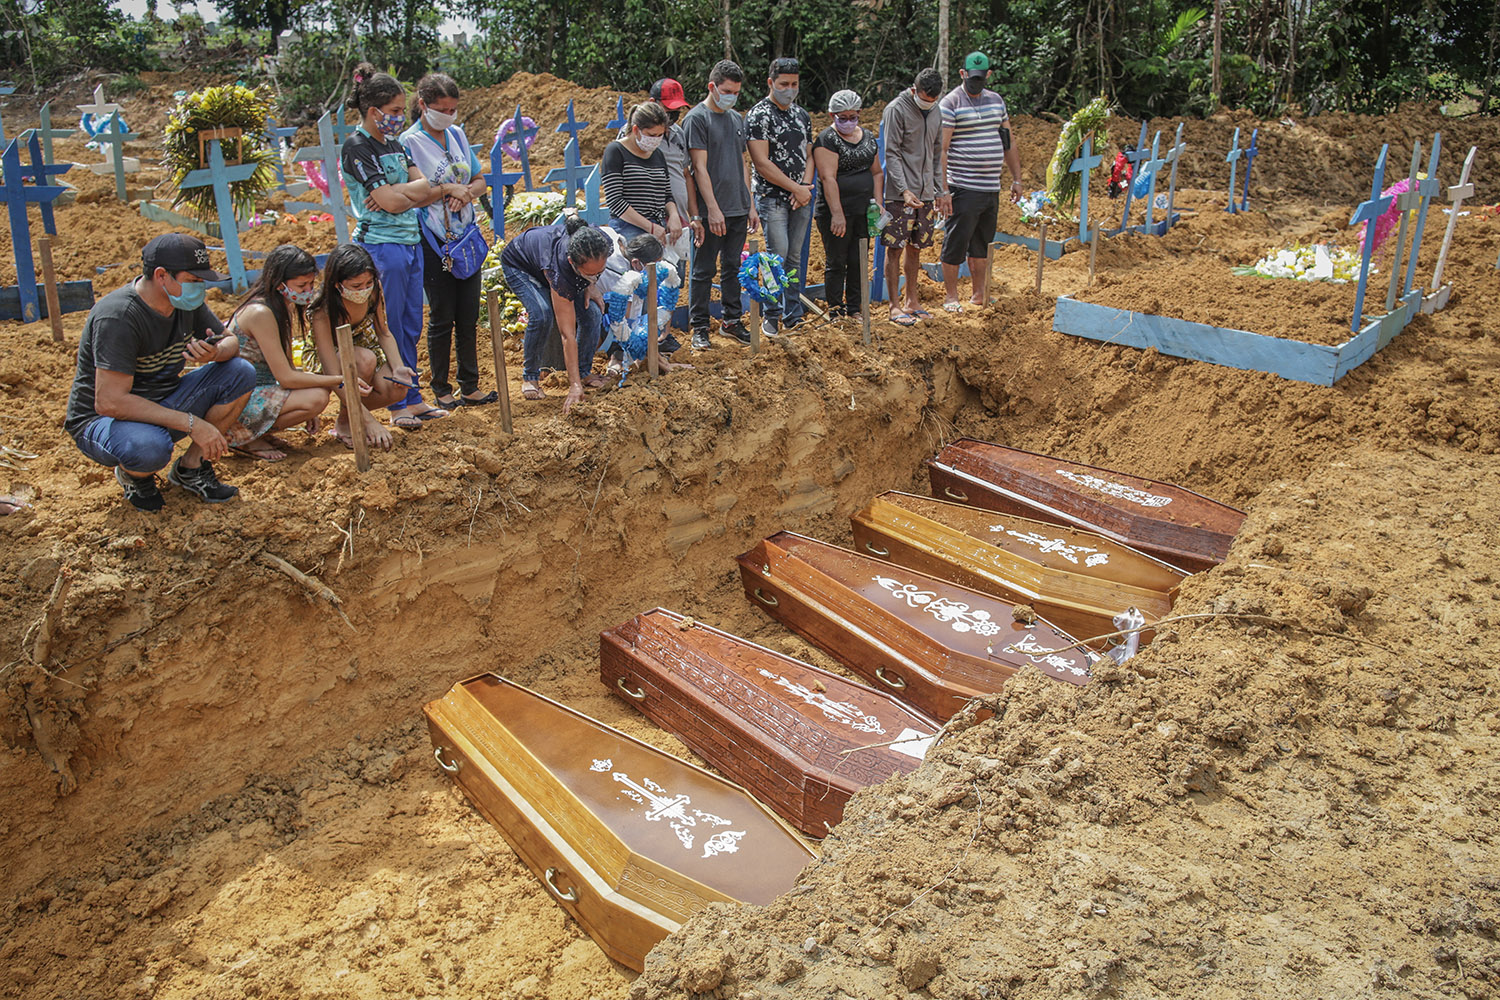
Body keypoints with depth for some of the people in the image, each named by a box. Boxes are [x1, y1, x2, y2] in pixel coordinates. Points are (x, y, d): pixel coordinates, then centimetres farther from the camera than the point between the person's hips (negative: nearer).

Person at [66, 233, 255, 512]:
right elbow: (109, 402, -33)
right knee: (149, 447, -42)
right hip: (100, 422, -7)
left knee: (241, 374, -11)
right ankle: (134, 475, -1)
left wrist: (214, 353, -21)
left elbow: (231, 342, 6)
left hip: (161, 408, 7)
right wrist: (192, 423, -35)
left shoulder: (185, 301, -5)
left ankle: (191, 467, 0)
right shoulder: (118, 317, -28)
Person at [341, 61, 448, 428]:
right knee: (390, 327, -2)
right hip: (381, 245, -8)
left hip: (410, 242, 8)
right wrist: (410, 191, 2)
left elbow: (424, 188, 5)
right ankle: (398, 404, 6)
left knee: (411, 326, 11)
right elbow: (389, 201, -16)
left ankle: (412, 398, 19)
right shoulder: (356, 147, -10)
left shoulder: (394, 144, 15)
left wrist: (396, 192, -12)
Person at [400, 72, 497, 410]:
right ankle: (441, 390, 14)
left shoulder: (457, 135, 9)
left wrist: (465, 193, -7)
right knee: (442, 318, 2)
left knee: (468, 316, 8)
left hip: (466, 236, 5)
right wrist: (446, 188, -17)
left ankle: (470, 387, 17)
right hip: (434, 242, -5)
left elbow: (480, 180, 13)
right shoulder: (409, 142, -9)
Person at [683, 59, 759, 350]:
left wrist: (750, 205, 14)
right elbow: (700, 168, -12)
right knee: (704, 270, 0)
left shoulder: (737, 119, 15)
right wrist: (713, 209, -18)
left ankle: (731, 321, 23)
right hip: (712, 212, -6)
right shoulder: (696, 118, -7)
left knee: (732, 267, 13)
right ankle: (699, 328, 8)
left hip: (739, 209, 7)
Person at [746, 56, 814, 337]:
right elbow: (762, 163, -14)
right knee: (778, 257, -10)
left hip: (801, 198, 6)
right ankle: (771, 315, 2)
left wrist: (806, 186, -3)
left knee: (794, 258, 8)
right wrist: (796, 188, -12)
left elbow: (808, 154, 17)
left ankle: (793, 316, 14)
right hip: (772, 198, -6)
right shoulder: (758, 115, -7)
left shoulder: (802, 115, 14)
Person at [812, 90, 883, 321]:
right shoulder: (827, 140, -8)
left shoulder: (868, 137, 13)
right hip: (835, 212, -6)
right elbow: (828, 178, -17)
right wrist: (837, 214, -23)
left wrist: (877, 203, 6)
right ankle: (835, 312, 8)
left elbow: (877, 172, 18)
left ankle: (854, 310, 19)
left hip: (863, 212, 6)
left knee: (858, 262, 9)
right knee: (836, 263, -1)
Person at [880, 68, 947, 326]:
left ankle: (912, 301, 19)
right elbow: (891, 154, -13)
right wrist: (904, 190, -21)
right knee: (895, 248, -4)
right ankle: (894, 306, 0)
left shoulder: (936, 113, 12)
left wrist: (940, 190, 14)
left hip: (925, 193, 6)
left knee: (915, 247, 11)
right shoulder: (896, 110, -9)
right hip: (899, 194, -6)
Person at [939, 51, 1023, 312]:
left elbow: (1009, 142, 21)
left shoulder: (997, 100, 15)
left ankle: (978, 294, 22)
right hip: (963, 189, -6)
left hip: (991, 188, 6)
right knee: (956, 242, -3)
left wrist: (1016, 179, 16)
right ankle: (950, 296, 7)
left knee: (982, 243, 13)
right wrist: (942, 191, -18)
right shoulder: (951, 103, -5)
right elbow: (941, 150, -11)